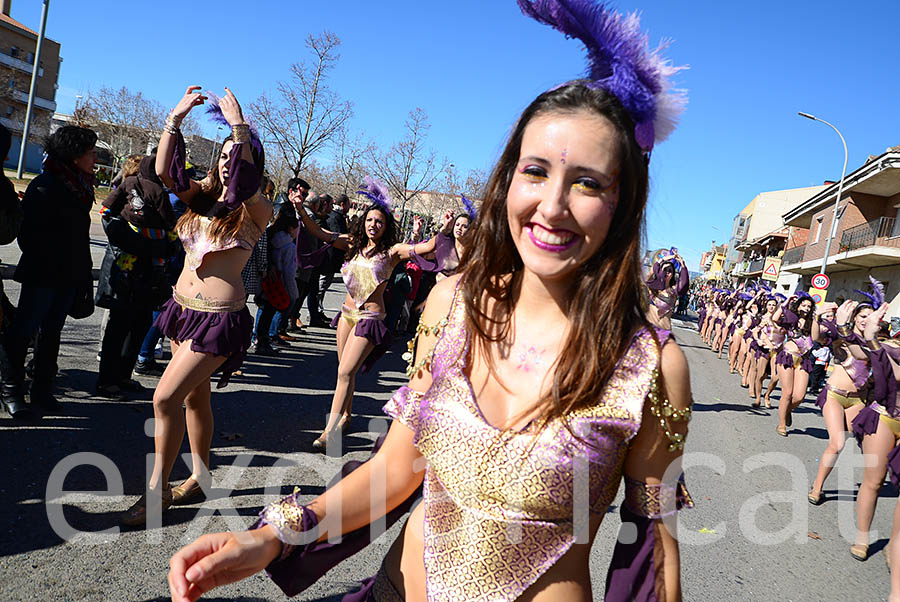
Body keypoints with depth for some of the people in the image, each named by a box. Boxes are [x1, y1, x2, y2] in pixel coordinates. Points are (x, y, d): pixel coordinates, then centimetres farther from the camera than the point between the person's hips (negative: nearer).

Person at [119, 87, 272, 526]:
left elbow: (246, 185, -30)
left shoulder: (256, 211, -9)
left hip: (220, 318, -7)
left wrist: (240, 129, -32)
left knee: (165, 398, -10)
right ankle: (198, 478, 33)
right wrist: (176, 118, -12)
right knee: (194, 397, 17)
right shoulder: (202, 195, 8)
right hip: (183, 306, 7)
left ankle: (157, 490, 6)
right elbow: (164, 172, -6)